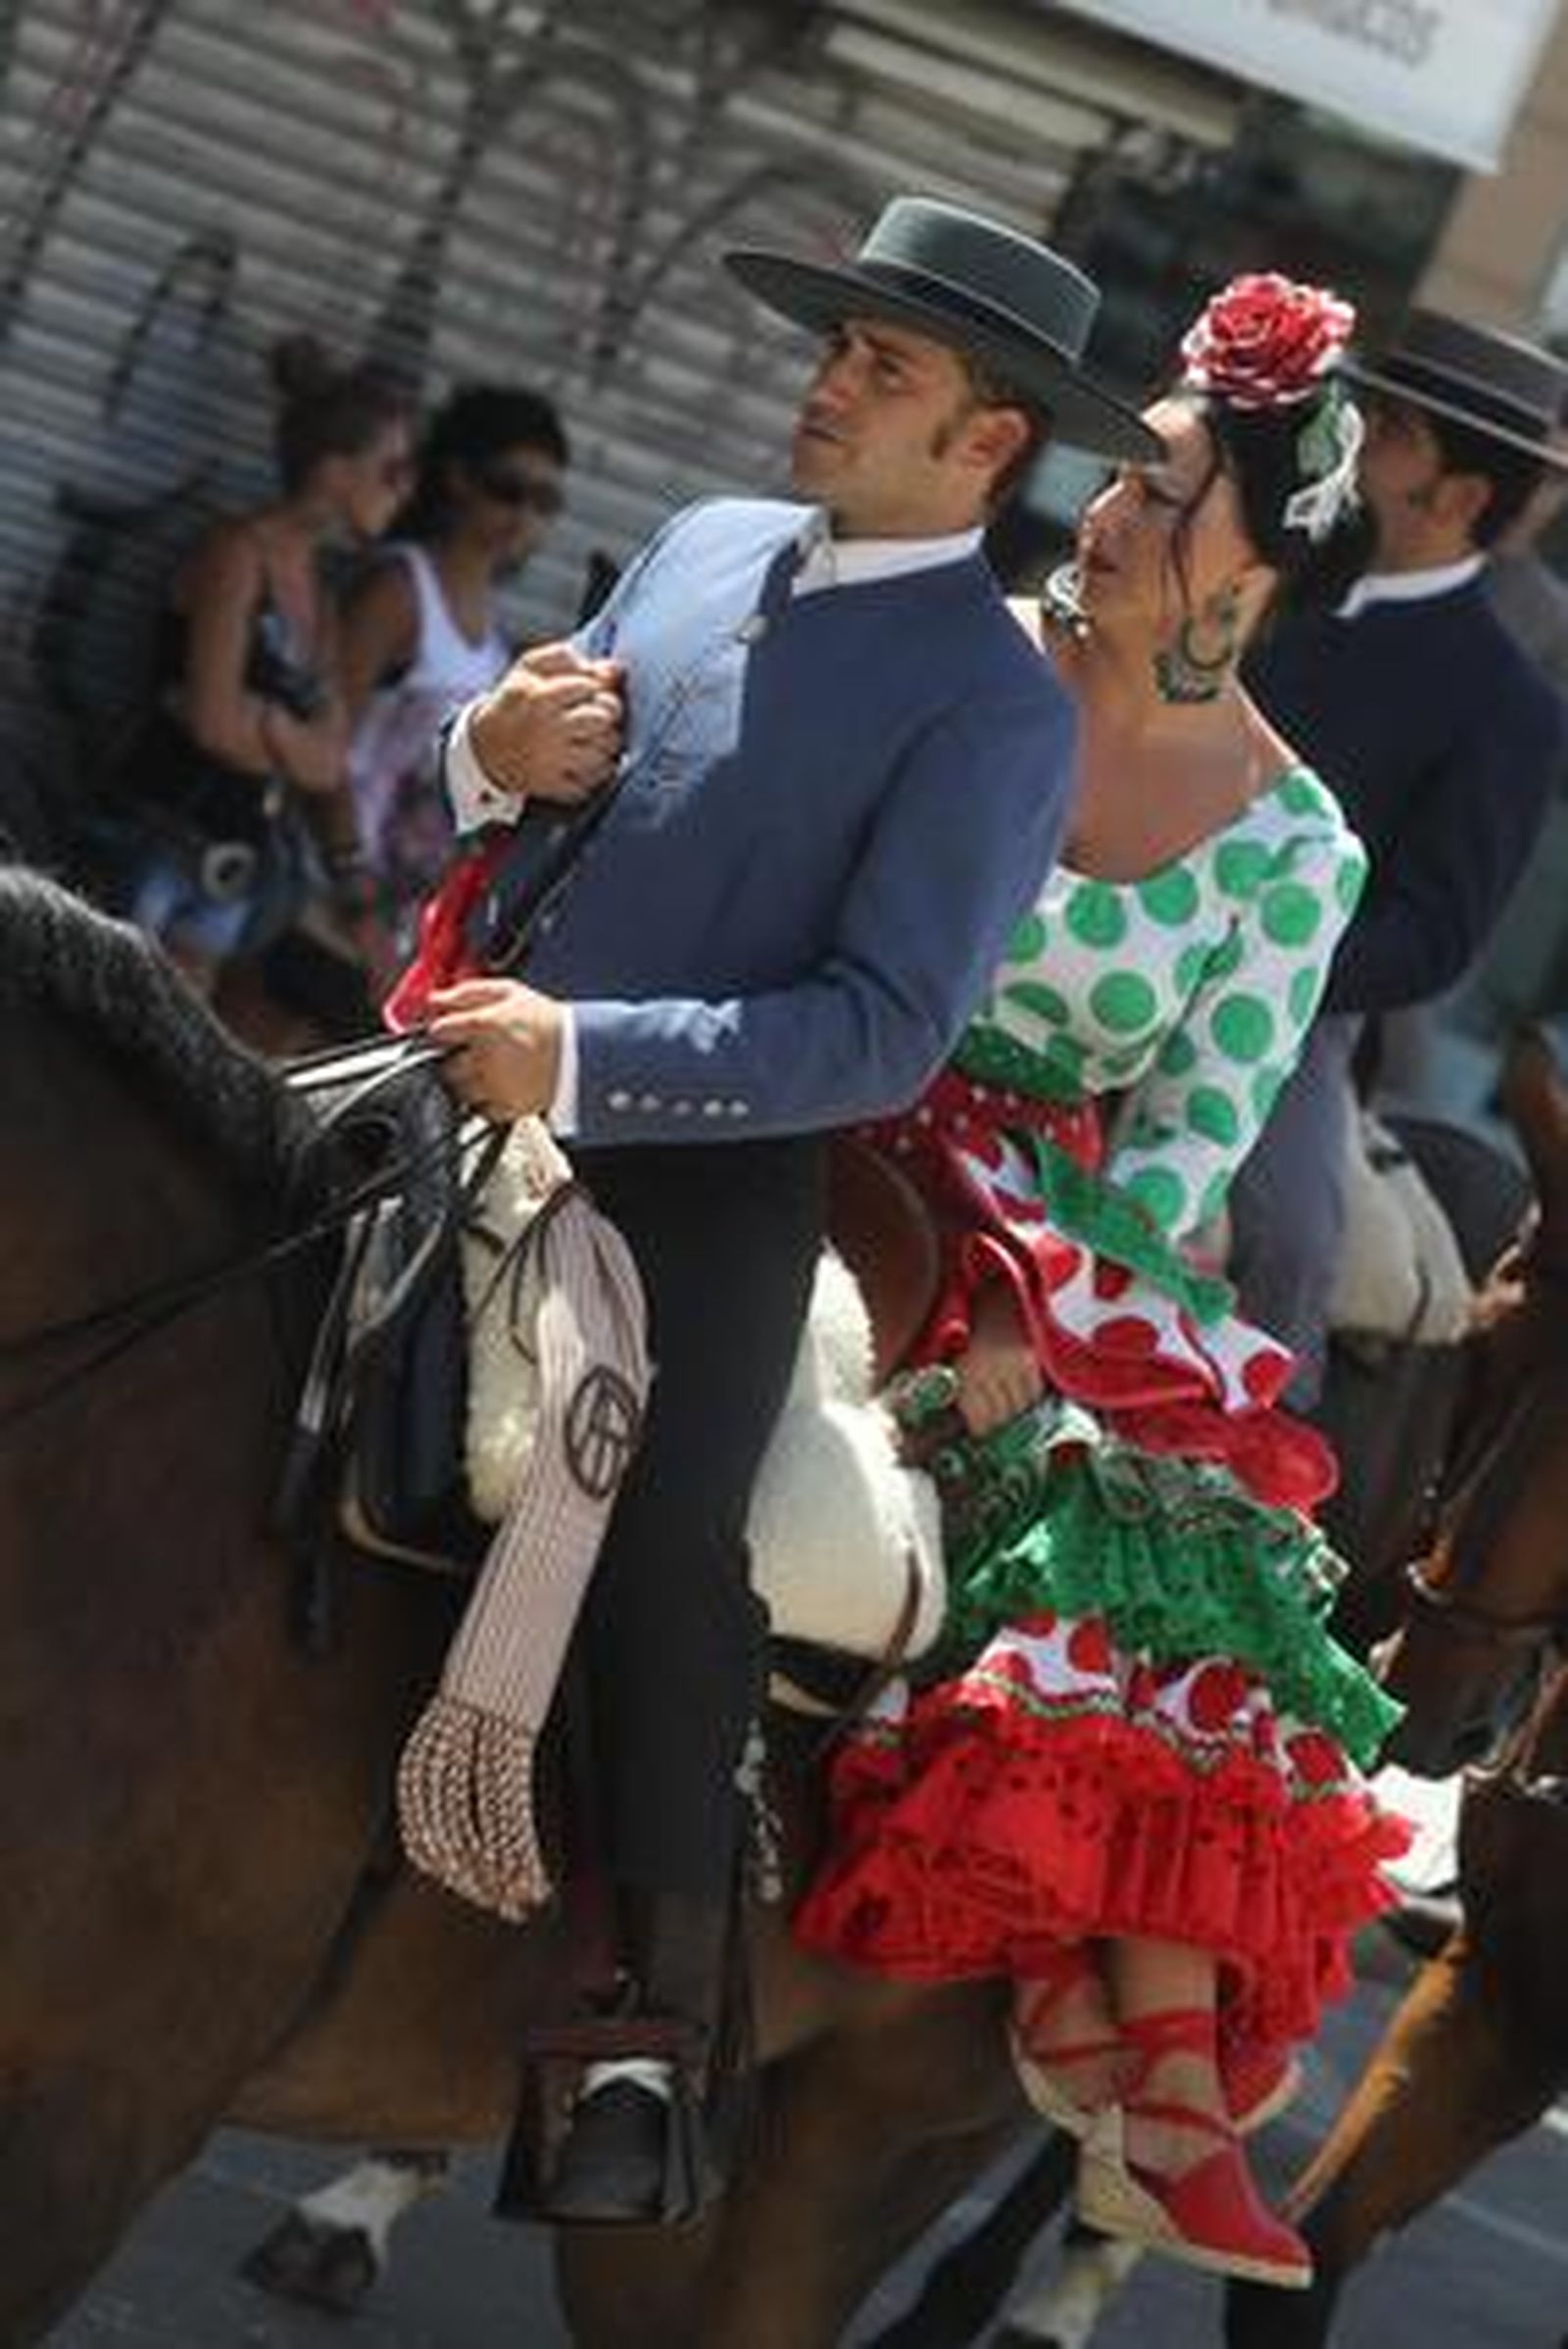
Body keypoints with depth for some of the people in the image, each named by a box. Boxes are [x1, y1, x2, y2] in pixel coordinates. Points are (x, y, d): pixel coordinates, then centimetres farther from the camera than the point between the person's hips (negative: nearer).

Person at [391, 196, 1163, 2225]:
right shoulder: (707, 540, 7)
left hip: (701, 1171, -6)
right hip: (481, 1099, 7)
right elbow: (534, 782, 17)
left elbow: (882, 1034, -19)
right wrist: (493, 751, -8)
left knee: (658, 1561, -6)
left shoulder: (996, 707, -13)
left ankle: (655, 2041, 6)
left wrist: (580, 1058, -25)